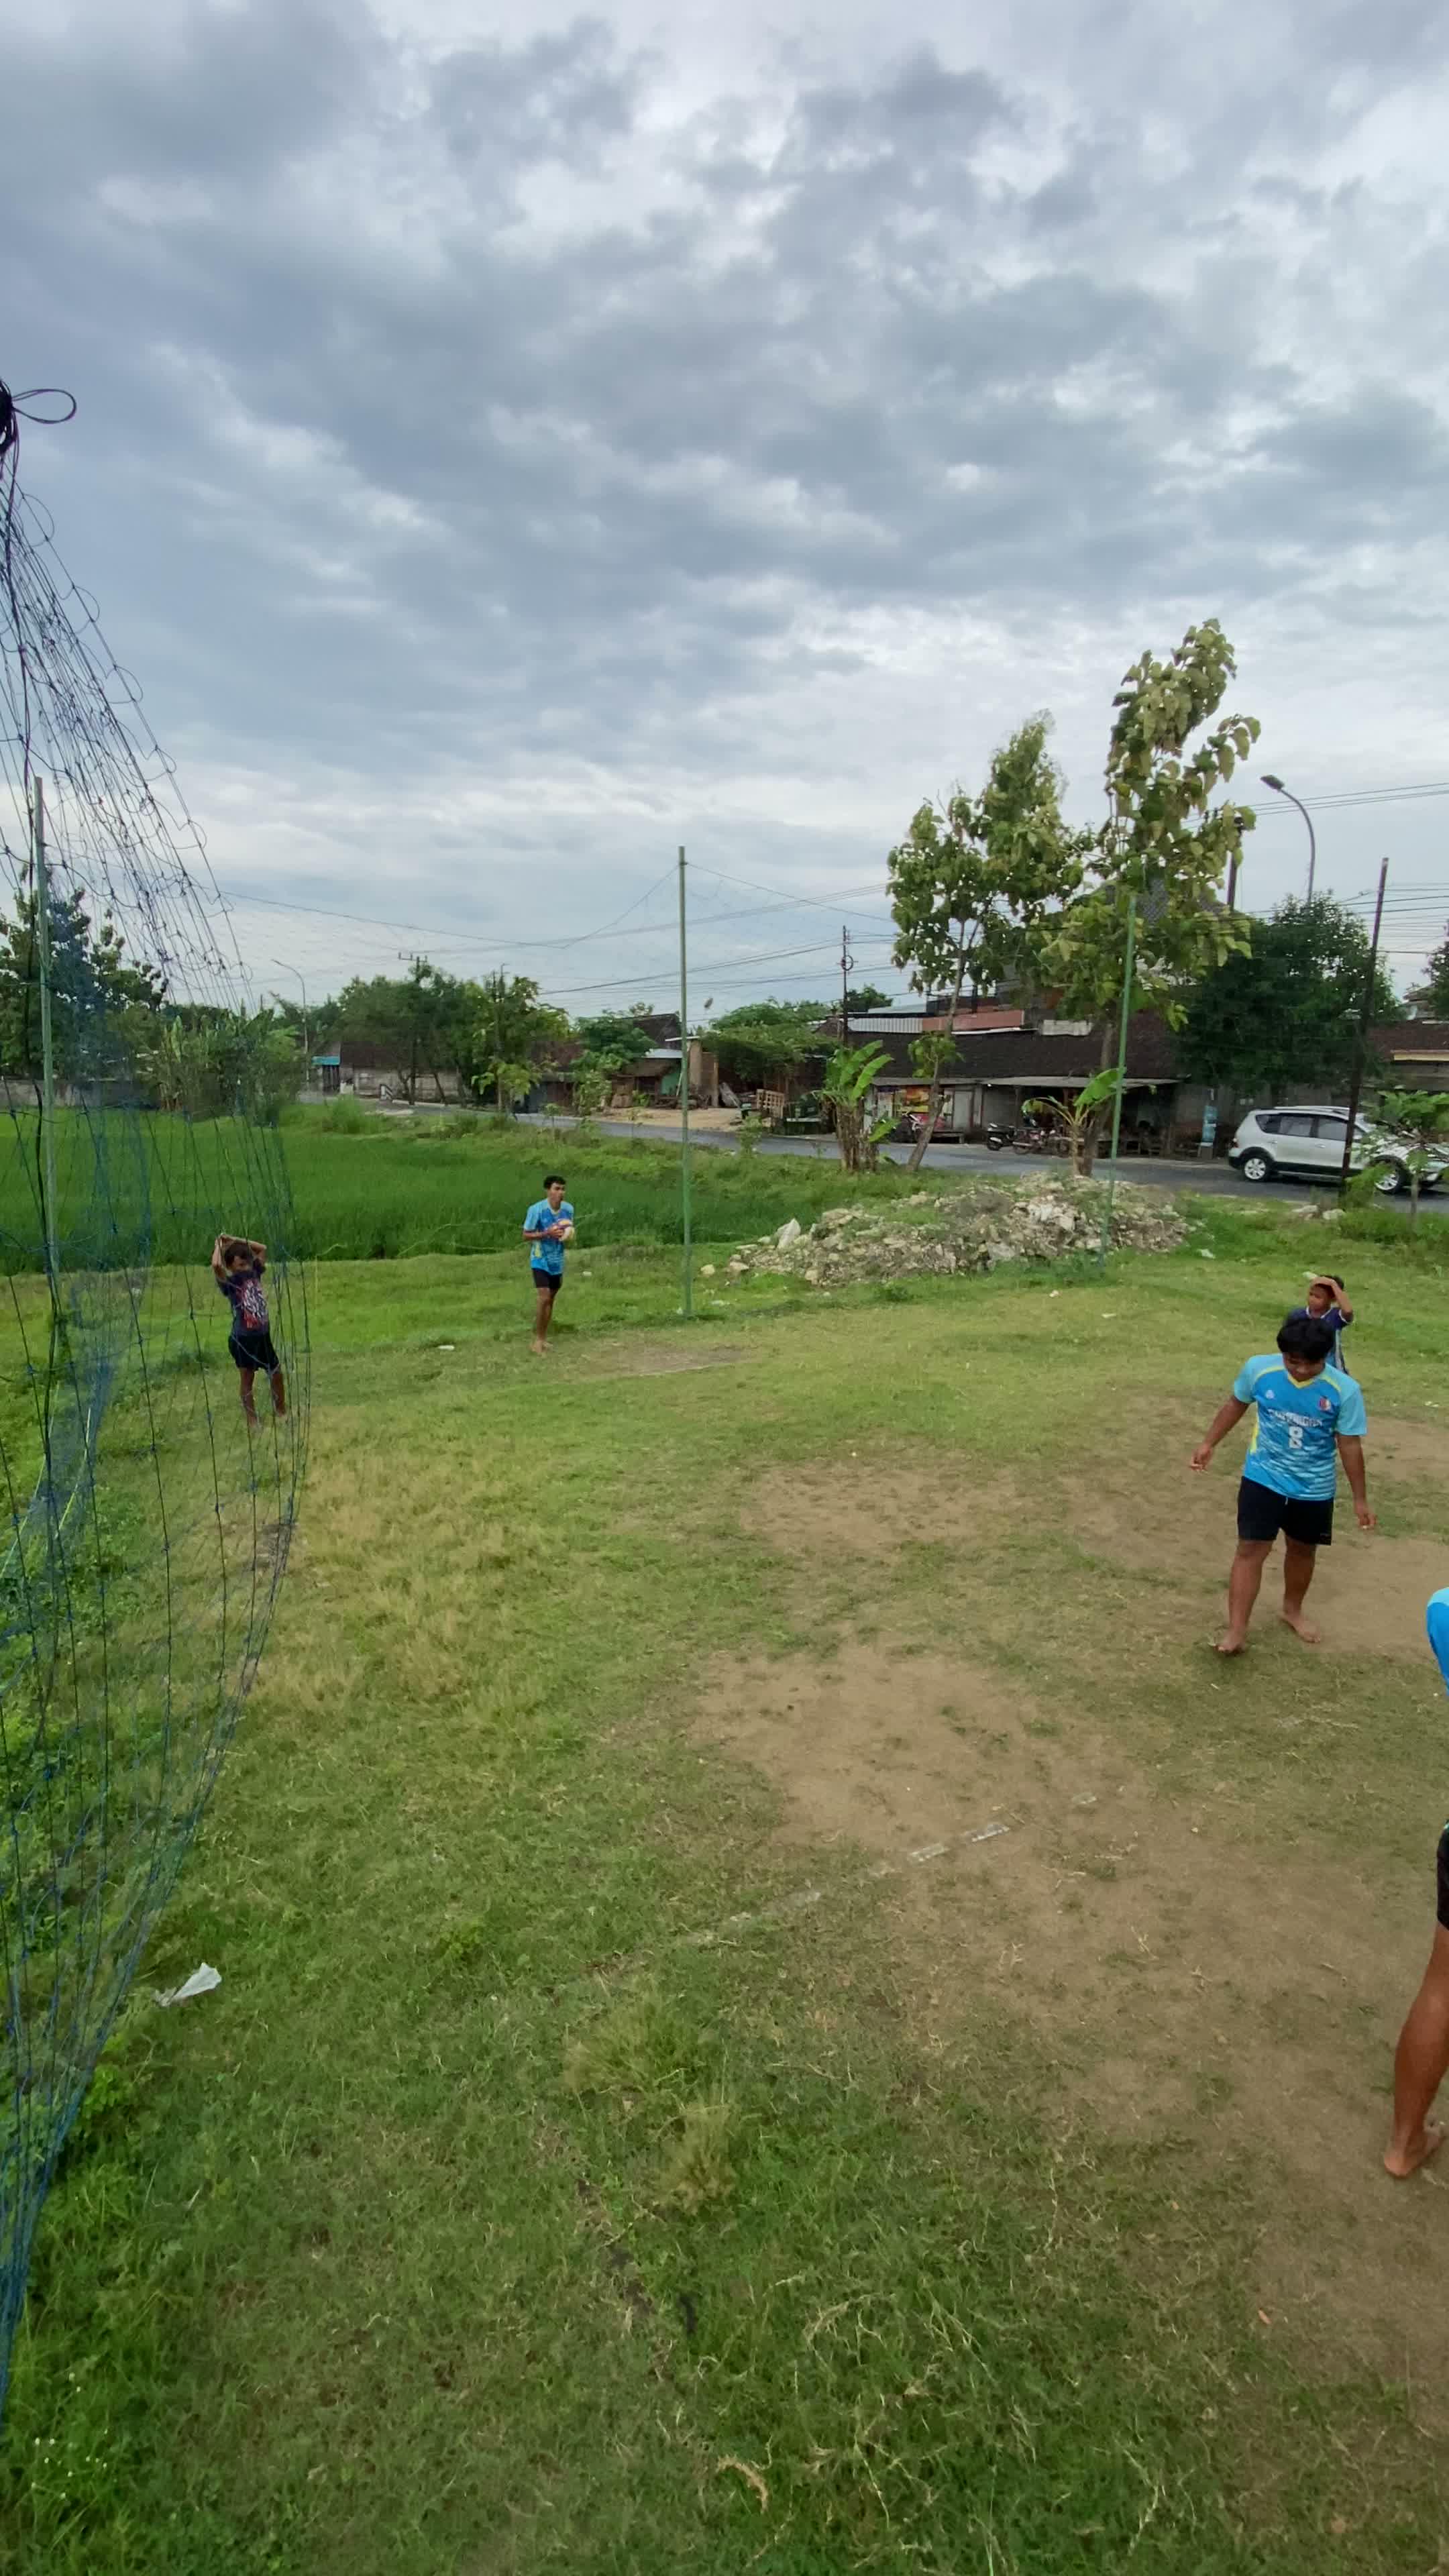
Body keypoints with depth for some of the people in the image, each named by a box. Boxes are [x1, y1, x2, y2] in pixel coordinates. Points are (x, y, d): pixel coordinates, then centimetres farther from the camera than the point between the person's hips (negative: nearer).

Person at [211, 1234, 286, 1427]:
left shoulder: (254, 1273, 2)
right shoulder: (229, 1283, -14)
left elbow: (263, 1249, 9)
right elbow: (216, 1265, -33)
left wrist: (235, 1240, 2)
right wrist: (219, 1245, -15)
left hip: (263, 1336, 5)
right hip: (243, 1339, -5)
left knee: (277, 1374, 14)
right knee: (248, 1380, 8)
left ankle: (281, 1413, 34)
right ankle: (252, 1422, 19)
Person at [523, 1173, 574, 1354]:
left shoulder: (568, 1209, -4)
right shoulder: (537, 1209, -18)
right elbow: (526, 1236, -12)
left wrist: (569, 1236, -12)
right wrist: (547, 1233, -25)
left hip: (557, 1261, 5)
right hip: (541, 1260, -5)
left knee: (551, 1299, 12)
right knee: (544, 1298, -16)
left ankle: (543, 1338, 24)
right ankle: (536, 1339, -4)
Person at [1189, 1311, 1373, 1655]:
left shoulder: (1344, 1390, -19)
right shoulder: (1258, 1369, -17)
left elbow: (1350, 1446, -9)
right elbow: (1235, 1405, 3)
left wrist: (1360, 1499, -3)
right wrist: (1209, 1443, 7)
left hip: (1314, 1488, 1)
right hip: (1263, 1479, -1)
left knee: (1302, 1549, 20)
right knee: (1251, 1549, -5)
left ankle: (1292, 1609, 45)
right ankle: (1236, 1629, 0)